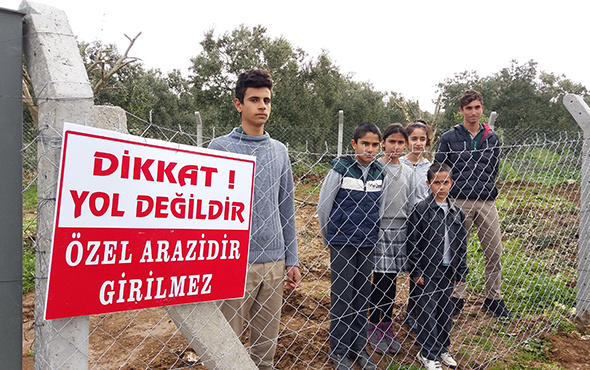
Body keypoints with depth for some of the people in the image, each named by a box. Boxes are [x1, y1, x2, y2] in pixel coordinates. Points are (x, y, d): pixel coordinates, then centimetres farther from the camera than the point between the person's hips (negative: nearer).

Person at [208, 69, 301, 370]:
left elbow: (286, 210, 13)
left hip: (274, 263, 4)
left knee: (266, 345, 14)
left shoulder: (279, 152, 10)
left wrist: (291, 260, 11)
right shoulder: (220, 148, -3)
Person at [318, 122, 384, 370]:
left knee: (362, 296, 12)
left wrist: (371, 233, 13)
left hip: (368, 243, 4)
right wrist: (329, 238, 4)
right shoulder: (341, 168, -11)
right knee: (342, 297, 3)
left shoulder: (379, 171, 3)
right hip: (342, 243, -4)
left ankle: (359, 347, 26)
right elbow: (324, 205, -5)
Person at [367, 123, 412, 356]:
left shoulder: (407, 171, 12)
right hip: (379, 229, -5)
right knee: (380, 279, -3)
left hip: (399, 230, 5)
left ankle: (387, 328, 21)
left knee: (391, 281, 10)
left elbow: (409, 204, 16)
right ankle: (373, 329, 10)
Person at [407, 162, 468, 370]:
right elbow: (412, 242, -11)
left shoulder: (456, 212, 6)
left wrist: (461, 273, 10)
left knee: (446, 310, 14)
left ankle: (442, 349, 31)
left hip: (448, 271, 5)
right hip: (427, 271, -5)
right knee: (427, 311, 2)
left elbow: (462, 243, 11)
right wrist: (415, 272, -12)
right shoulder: (421, 209, -10)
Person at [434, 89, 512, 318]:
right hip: (459, 202, -3)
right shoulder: (449, 138, 1)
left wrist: (491, 194, 13)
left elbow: (494, 171, 20)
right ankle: (457, 298, 17)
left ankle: (493, 299, 20)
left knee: (494, 252, 6)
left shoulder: (492, 139, 11)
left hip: (487, 203, 3)